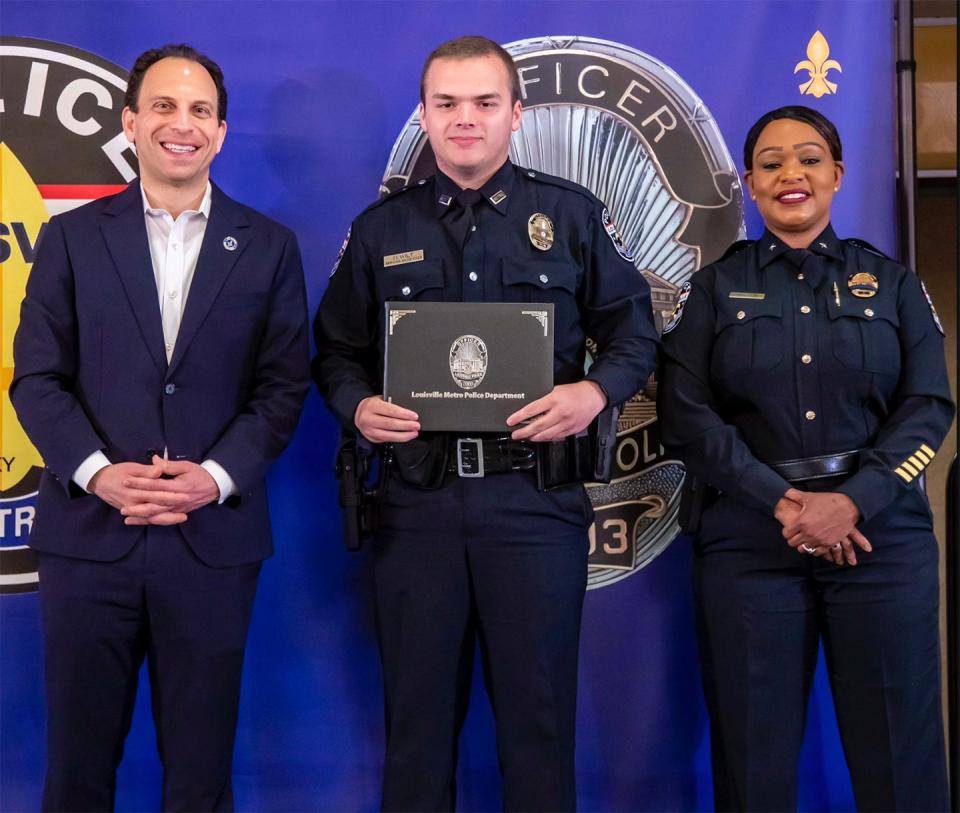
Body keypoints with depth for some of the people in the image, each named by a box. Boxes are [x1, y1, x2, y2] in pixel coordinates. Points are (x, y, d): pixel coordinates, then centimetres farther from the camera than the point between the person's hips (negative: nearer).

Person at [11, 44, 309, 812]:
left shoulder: (269, 246, 7)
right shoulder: (74, 237, 6)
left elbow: (283, 385, 3)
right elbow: (37, 377, 3)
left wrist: (218, 476, -12)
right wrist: (97, 472, -13)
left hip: (214, 539, 0)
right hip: (90, 533, 0)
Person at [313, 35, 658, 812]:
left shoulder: (571, 214, 5)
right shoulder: (381, 227, 10)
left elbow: (635, 331, 6)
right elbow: (336, 349, 13)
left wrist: (596, 391, -13)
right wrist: (358, 406, -7)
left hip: (536, 497, -1)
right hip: (417, 499, 2)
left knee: (538, 706, 6)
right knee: (418, 706, 11)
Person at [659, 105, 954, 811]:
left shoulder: (892, 283, 10)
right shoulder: (714, 288, 9)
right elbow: (686, 413, -2)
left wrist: (853, 501, -14)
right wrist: (778, 501, -14)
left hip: (880, 533, 1)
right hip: (749, 539, 0)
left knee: (898, 753, 1)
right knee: (754, 754, 4)